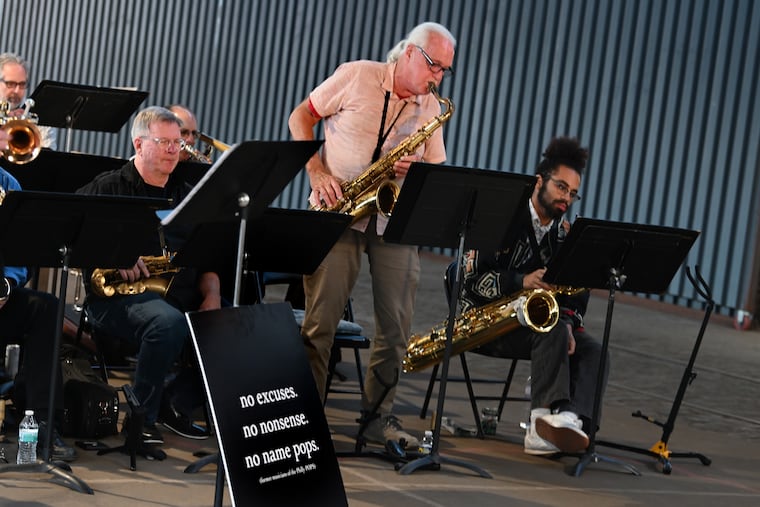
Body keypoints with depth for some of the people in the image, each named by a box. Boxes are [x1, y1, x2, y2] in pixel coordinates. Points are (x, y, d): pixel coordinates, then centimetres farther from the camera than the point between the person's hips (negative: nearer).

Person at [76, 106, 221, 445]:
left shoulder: (186, 195, 22)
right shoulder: (109, 188, 6)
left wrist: (211, 294, -1)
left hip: (183, 296, 6)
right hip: (118, 297, -6)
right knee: (169, 322, -39)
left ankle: (178, 404, -1)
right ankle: (141, 416, -20)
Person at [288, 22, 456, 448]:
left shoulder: (432, 108, 8)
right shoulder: (356, 77, -3)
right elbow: (301, 117, 3)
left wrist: (416, 171, -13)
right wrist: (317, 171, -9)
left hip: (394, 218, 4)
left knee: (397, 325, 1)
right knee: (321, 318, -5)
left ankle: (379, 416, 12)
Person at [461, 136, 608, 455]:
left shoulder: (566, 235, 12)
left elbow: (576, 294, 8)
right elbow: (471, 275, -15)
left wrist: (568, 323, -14)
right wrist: (521, 281, -30)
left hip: (533, 324, 6)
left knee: (592, 351, -19)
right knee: (552, 329, -34)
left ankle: (571, 426, -43)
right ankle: (550, 414, -49)